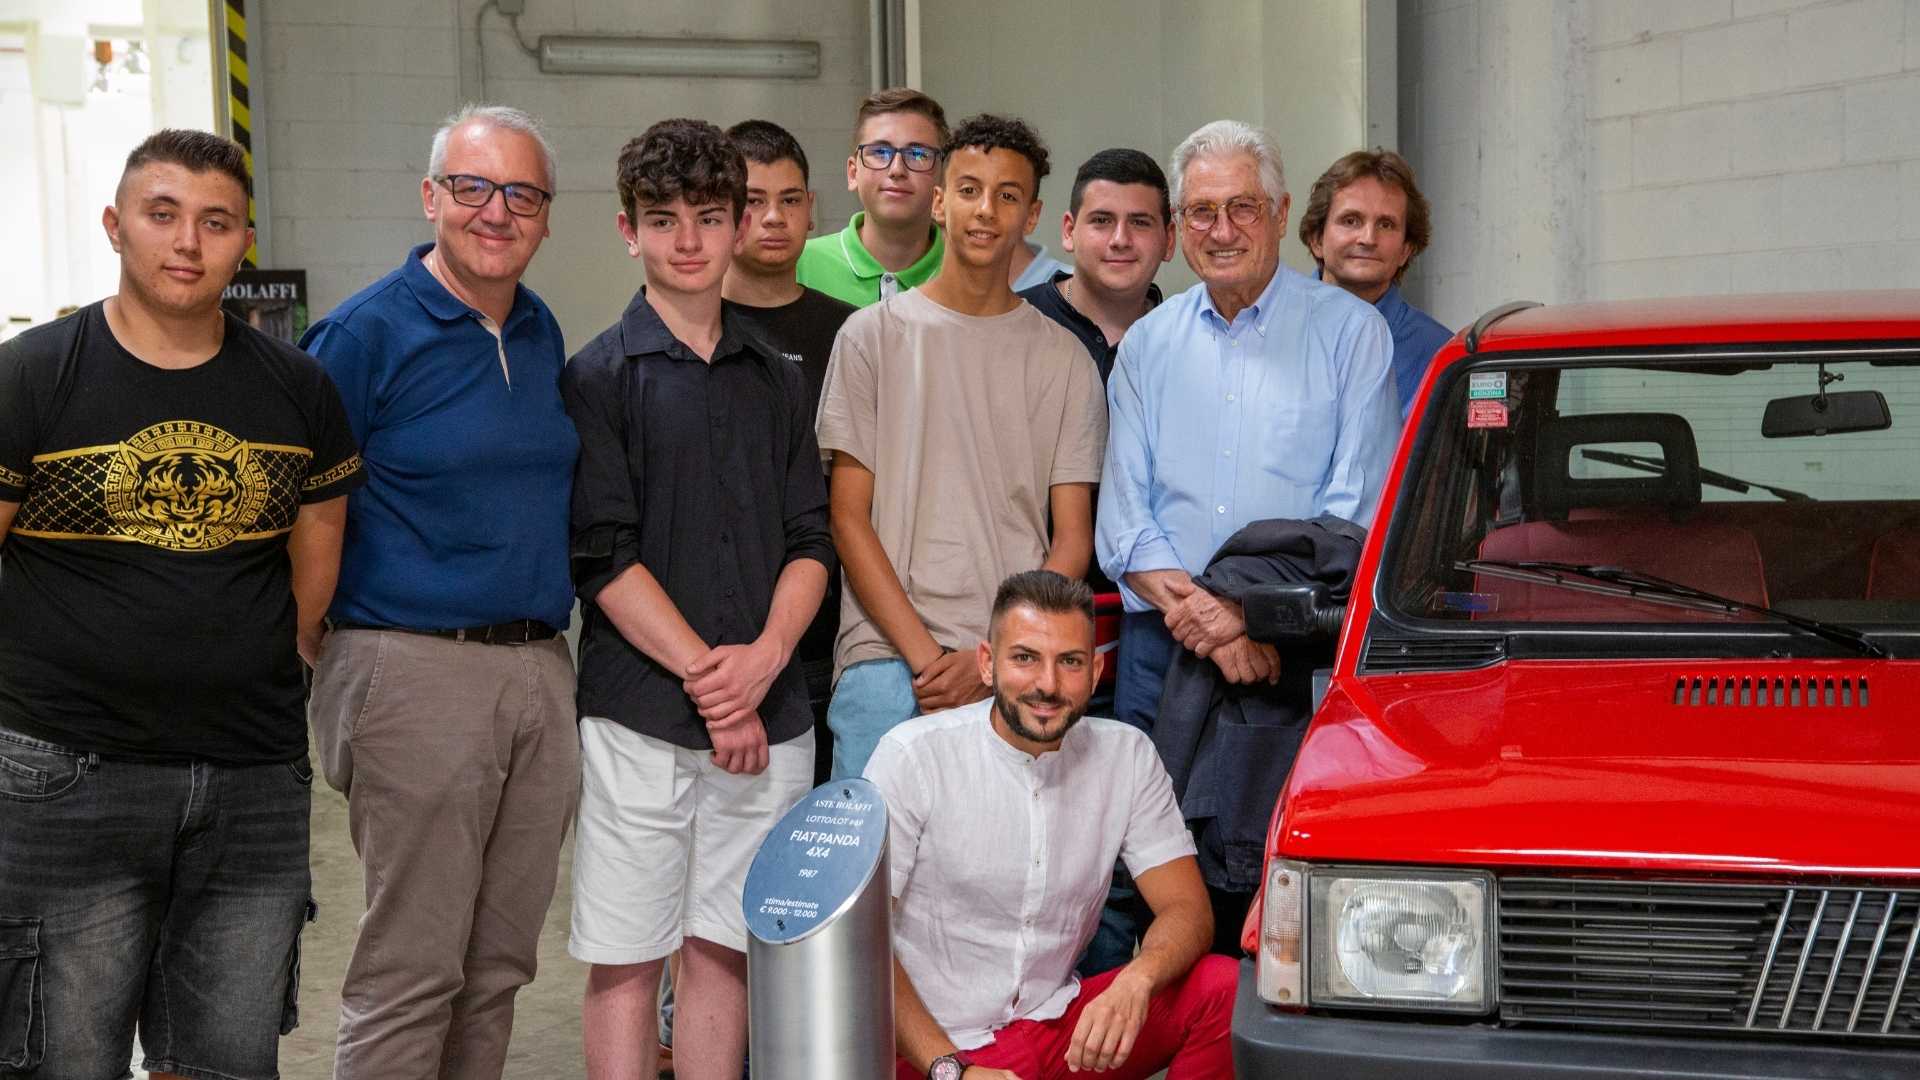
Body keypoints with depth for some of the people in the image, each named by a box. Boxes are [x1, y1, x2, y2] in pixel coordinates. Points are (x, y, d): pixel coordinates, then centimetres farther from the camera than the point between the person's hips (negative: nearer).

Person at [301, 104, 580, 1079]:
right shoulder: (366, 332, -7)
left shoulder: (543, 334, 13)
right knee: (410, 973, -3)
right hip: (416, 669, -7)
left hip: (541, 669, 7)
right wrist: (325, 658, -9)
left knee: (498, 965, 13)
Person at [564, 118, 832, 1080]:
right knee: (626, 960, 2)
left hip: (767, 717, 4)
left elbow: (811, 541, 8)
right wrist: (704, 675, -13)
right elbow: (602, 556, -8)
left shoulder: (777, 382, 12)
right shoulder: (598, 377, -1)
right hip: (639, 718, -4)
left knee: (722, 948, 10)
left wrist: (765, 657, -9)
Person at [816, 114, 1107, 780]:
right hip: (887, 657, -1)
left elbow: (1072, 539, 6)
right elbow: (850, 518, 2)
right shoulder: (872, 337, 7)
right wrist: (925, 656, -8)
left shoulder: (1064, 360, 10)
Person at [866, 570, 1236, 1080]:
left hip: (1059, 1020, 5)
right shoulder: (912, 756, -10)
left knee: (1225, 988, -16)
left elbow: (1187, 911, -2)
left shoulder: (1127, 756, 2)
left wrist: (1136, 981, -26)